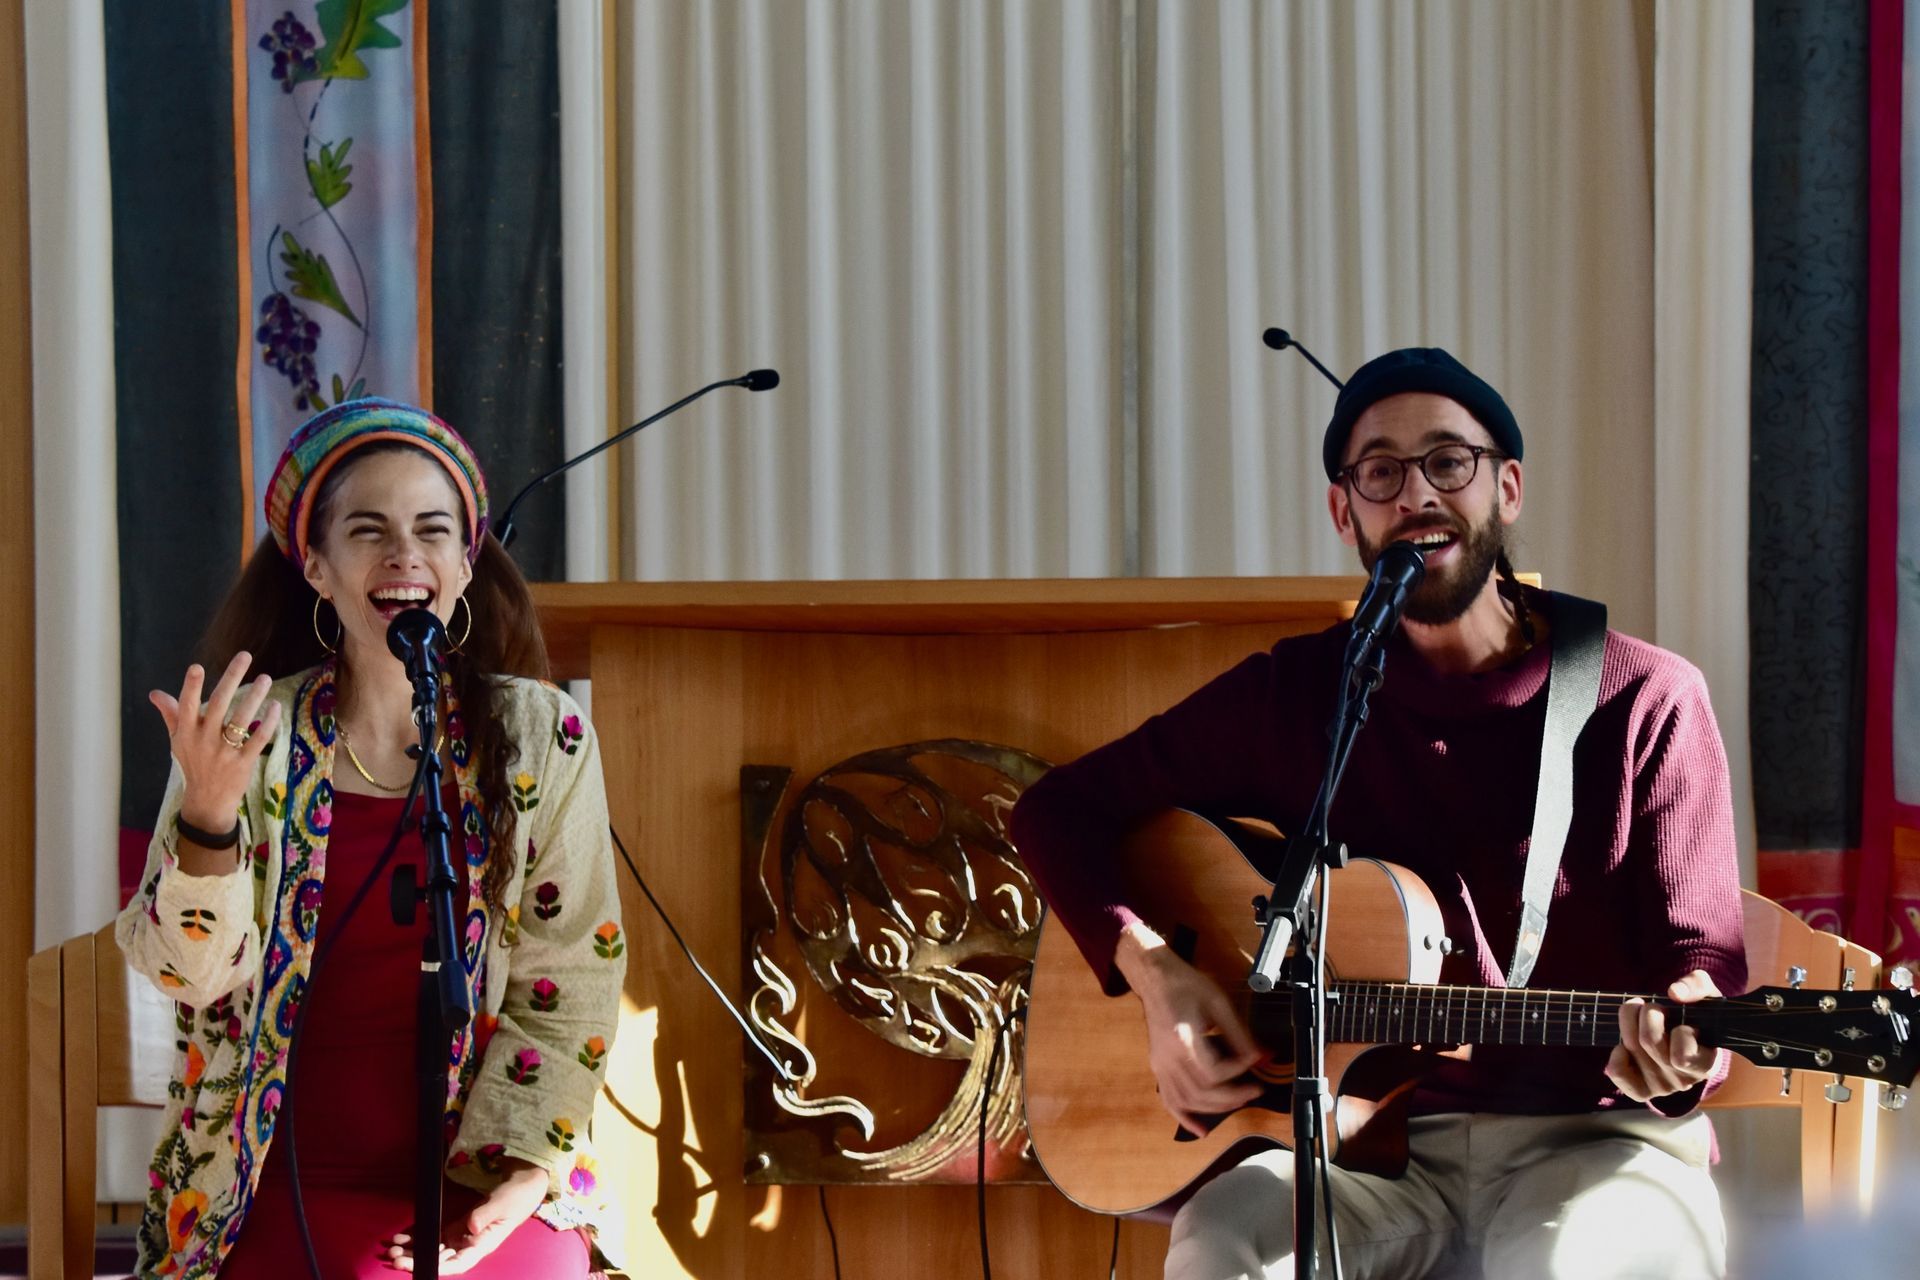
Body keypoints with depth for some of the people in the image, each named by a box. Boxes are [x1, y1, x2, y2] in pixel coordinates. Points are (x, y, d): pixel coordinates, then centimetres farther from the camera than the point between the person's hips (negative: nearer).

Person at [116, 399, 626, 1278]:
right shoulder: (250, 734, 1)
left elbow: (571, 977, 0)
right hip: (287, 1199, 0)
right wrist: (208, 815, -20)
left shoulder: (540, 737, 1)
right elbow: (188, 973, -3)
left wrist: (514, 1174, -9)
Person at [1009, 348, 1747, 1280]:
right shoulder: (1294, 695, 6)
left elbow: (1699, 954, -1)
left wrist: (1680, 1045, -26)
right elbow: (1061, 811, 12)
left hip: (1592, 1138, -1)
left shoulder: (1644, 702, 0)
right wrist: (1153, 972, -6)